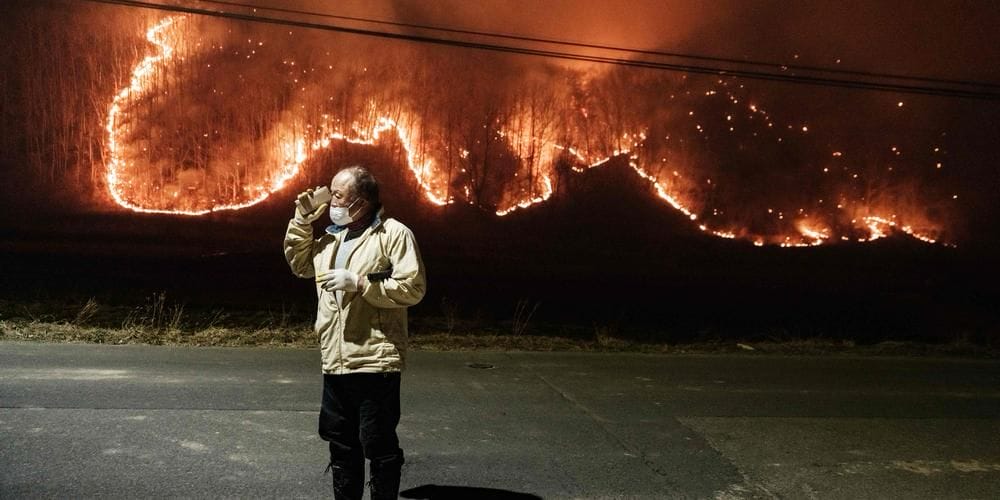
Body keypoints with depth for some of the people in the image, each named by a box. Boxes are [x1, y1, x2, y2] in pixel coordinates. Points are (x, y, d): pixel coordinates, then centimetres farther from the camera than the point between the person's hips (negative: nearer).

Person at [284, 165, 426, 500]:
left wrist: (359, 282, -20)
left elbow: (413, 288, -17)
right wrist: (302, 221, 10)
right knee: (341, 444, 18)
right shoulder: (332, 236, 14)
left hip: (376, 363, -7)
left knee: (379, 447, 3)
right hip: (335, 363, 8)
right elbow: (299, 264, 23)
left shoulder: (394, 233, -10)